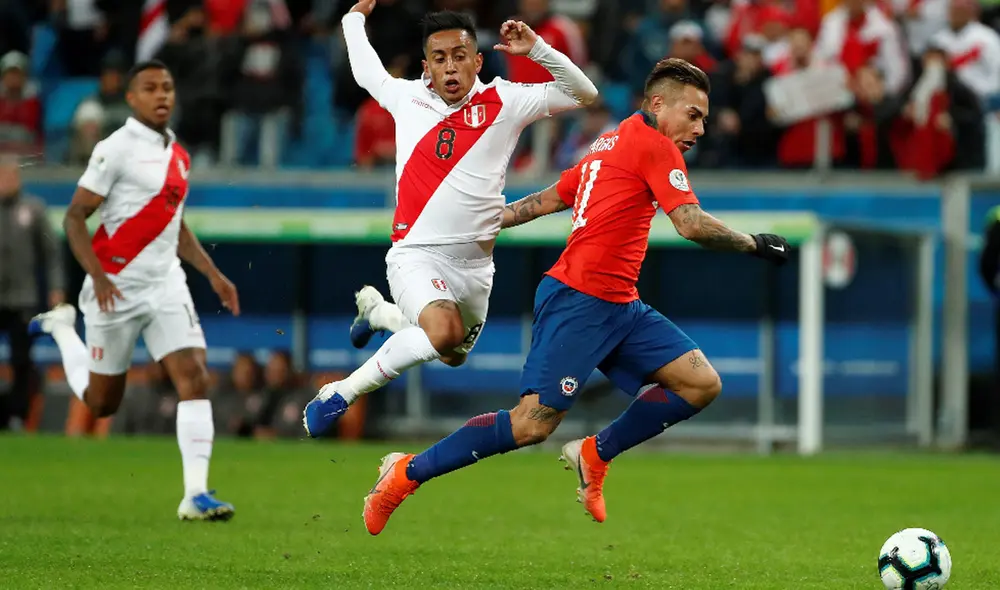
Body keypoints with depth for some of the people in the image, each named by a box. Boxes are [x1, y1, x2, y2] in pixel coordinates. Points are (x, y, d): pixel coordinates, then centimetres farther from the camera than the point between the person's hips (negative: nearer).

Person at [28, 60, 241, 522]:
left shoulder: (177, 154, 11)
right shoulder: (116, 150, -12)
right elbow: (74, 217, -13)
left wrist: (213, 275, 14)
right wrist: (98, 276, -24)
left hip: (167, 285, 5)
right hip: (117, 288, -5)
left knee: (194, 377, -14)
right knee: (101, 402, 9)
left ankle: (196, 493, -16)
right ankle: (61, 328, 39)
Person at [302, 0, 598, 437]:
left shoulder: (504, 102, 1)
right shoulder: (407, 97, 2)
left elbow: (583, 94, -1)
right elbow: (365, 70, 23)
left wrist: (537, 49, -13)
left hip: (475, 263, 4)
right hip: (418, 254, -3)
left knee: (453, 355, 23)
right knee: (444, 332, -32)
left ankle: (376, 310, 51)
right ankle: (341, 394, -17)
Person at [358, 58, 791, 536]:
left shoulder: (611, 145, 19)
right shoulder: (654, 146, -9)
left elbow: (548, 199, 24)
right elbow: (691, 225, -17)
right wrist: (754, 244, -5)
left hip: (618, 307, 10)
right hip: (579, 301, -10)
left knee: (701, 383, 0)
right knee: (533, 423, -11)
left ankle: (595, 455, 10)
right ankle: (406, 473, 1)